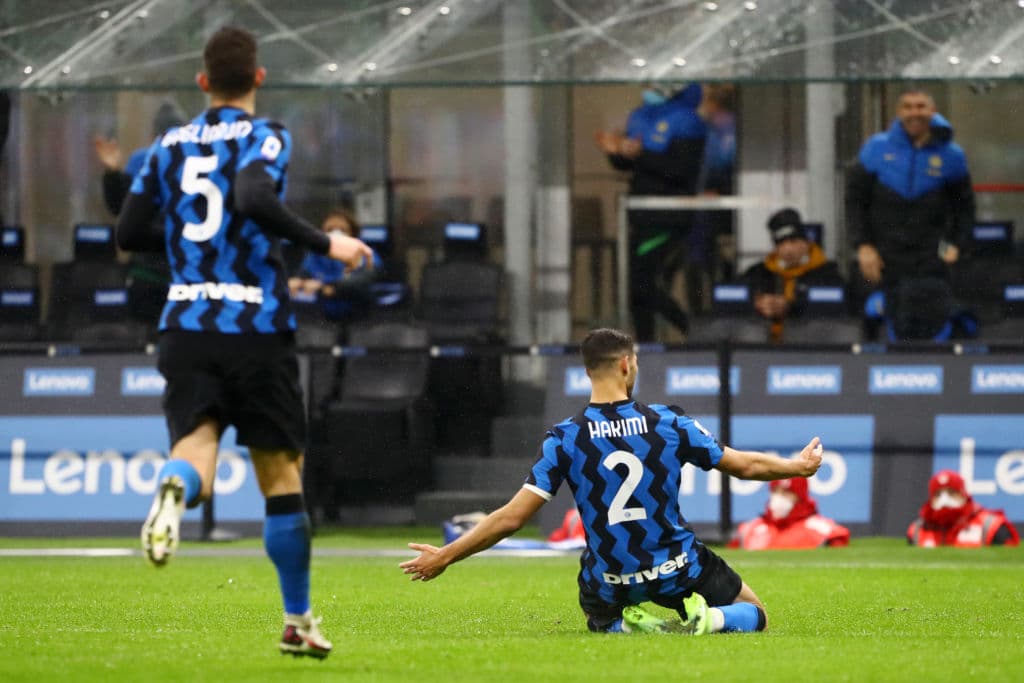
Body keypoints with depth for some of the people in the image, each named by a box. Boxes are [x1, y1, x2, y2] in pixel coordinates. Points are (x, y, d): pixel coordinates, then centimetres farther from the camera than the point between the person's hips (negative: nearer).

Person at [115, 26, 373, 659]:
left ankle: (175, 488, -48)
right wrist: (325, 243, -16)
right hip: (258, 326, -3)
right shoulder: (264, 137, -2)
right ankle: (298, 620, 14)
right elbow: (255, 198, -22)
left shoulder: (170, 146, 12)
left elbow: (130, 231, 12)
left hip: (186, 326, 3)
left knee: (195, 439, -9)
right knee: (281, 475, 8)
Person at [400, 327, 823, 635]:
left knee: (598, 618, 36)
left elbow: (511, 518, -14)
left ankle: (629, 624, -2)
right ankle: (709, 619, -15)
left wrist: (444, 557, -5)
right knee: (753, 616, 21)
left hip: (610, 582, 1)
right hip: (676, 570, 0)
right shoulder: (669, 423, -10)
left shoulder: (564, 440, -12)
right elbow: (744, 466, 3)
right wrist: (798, 466, 22)